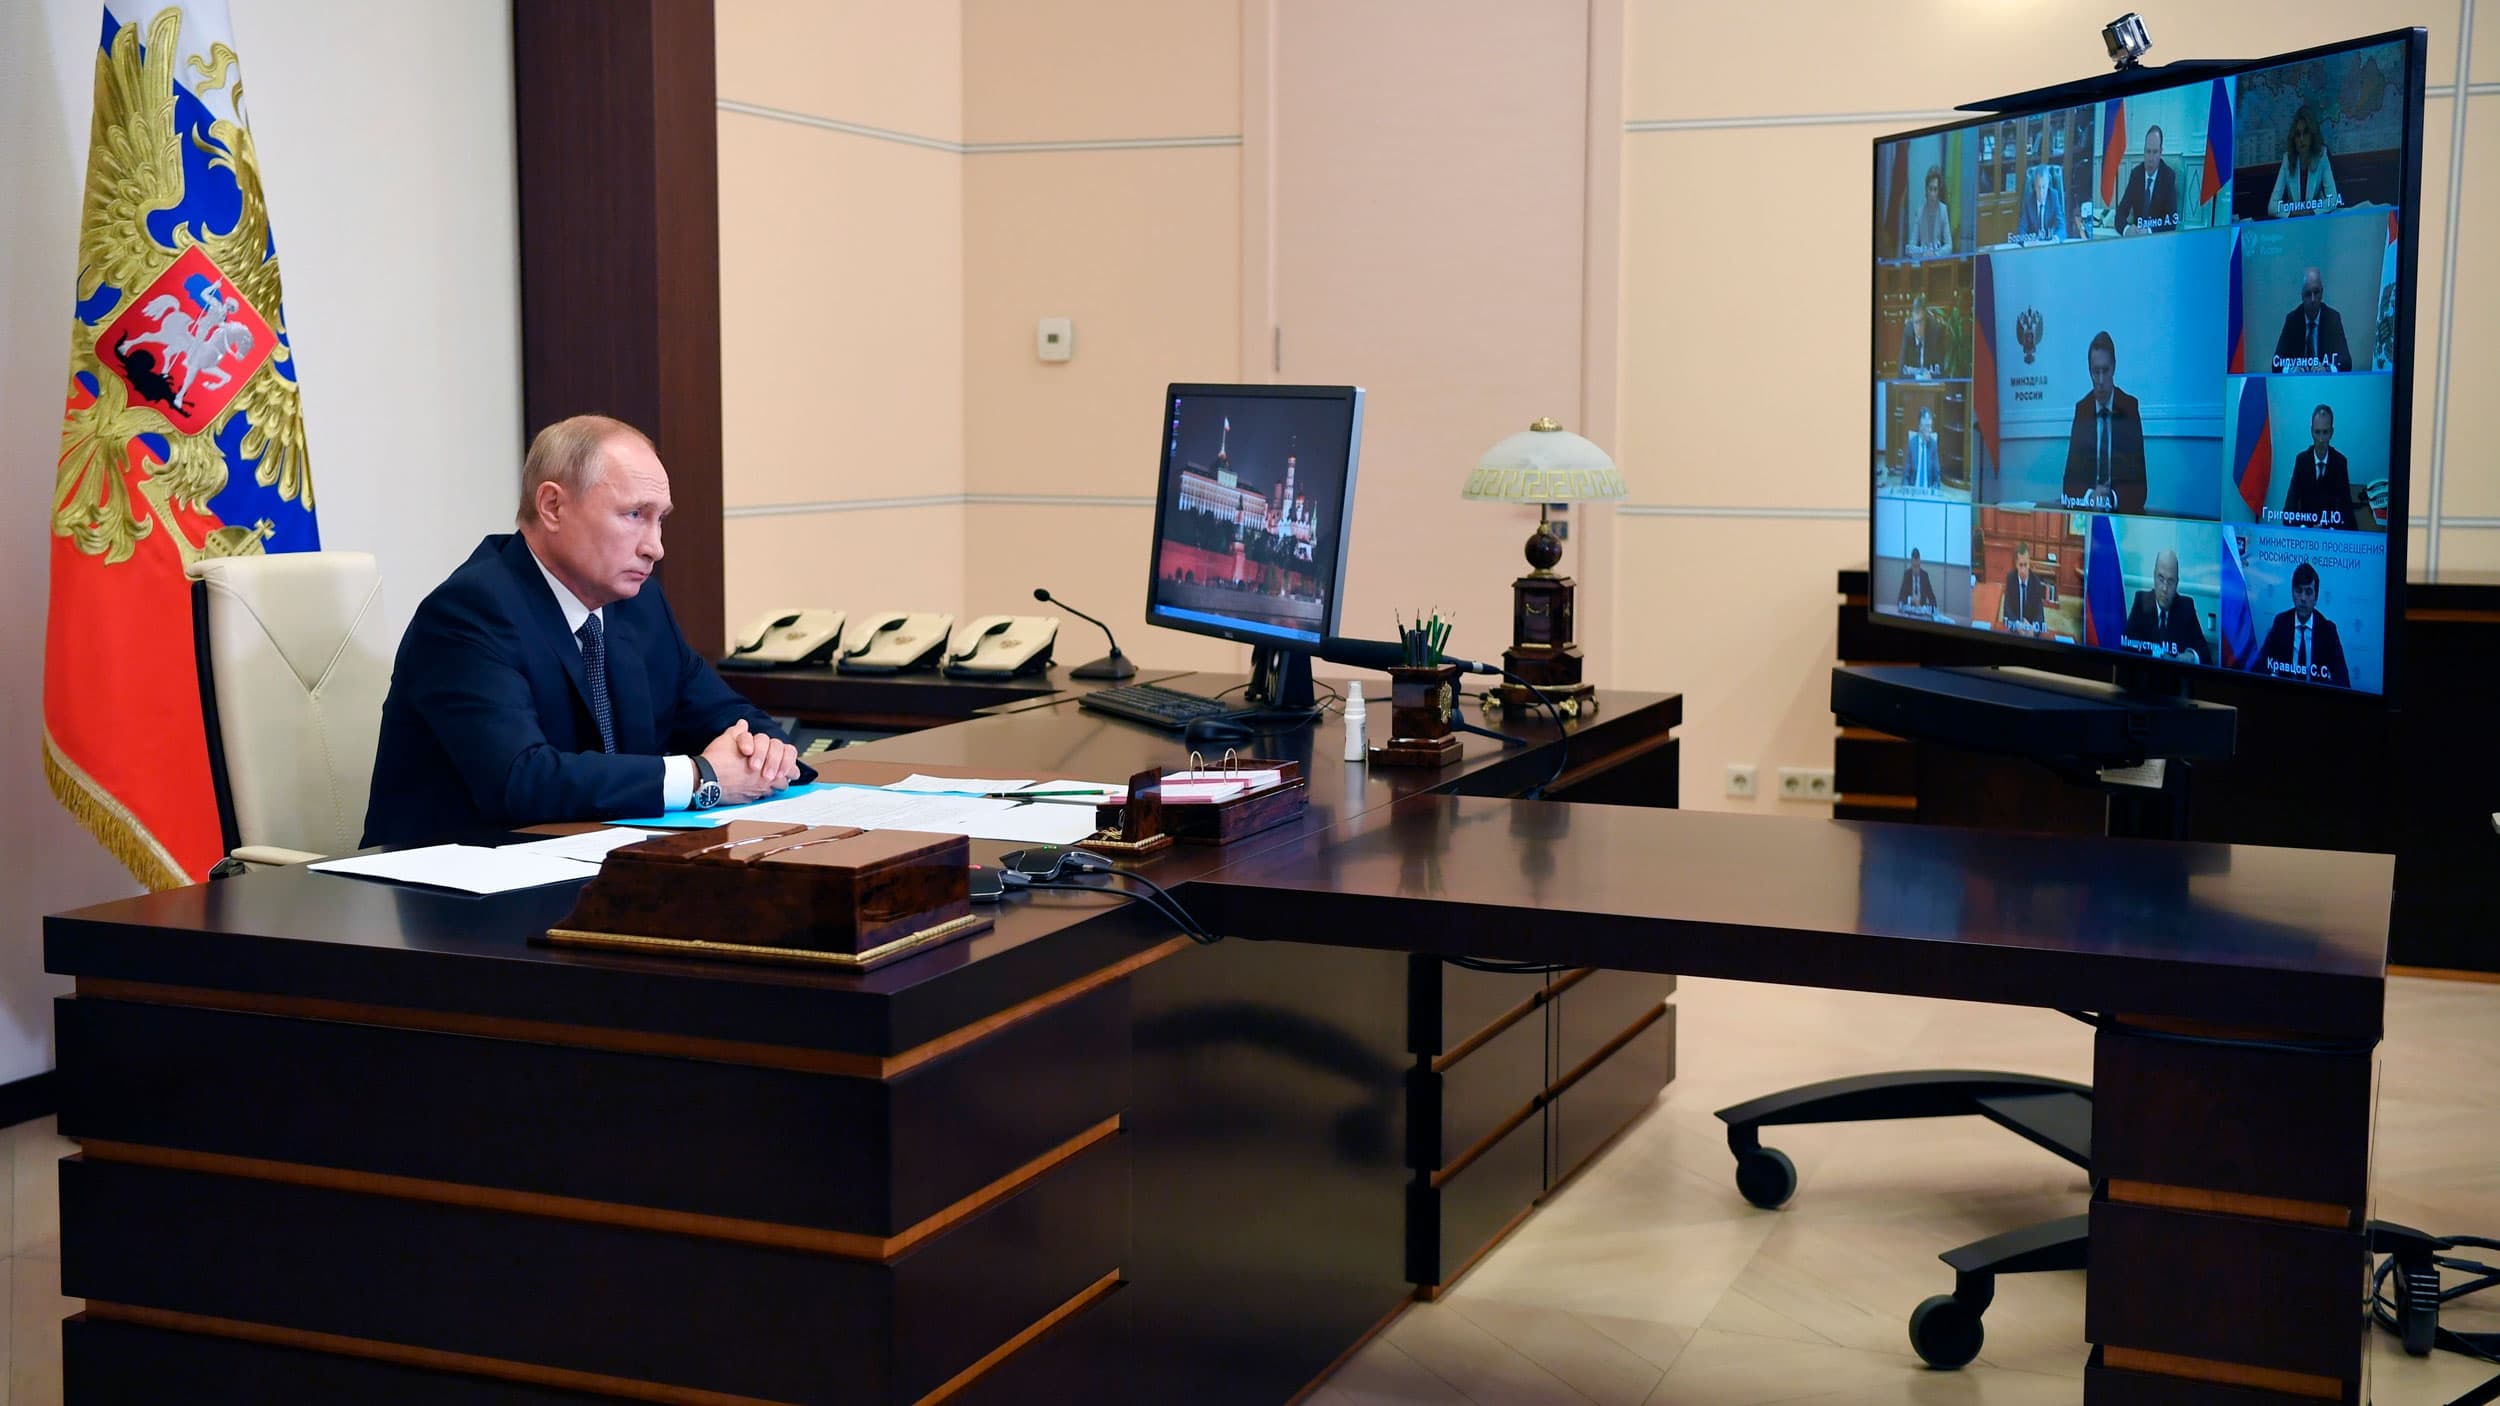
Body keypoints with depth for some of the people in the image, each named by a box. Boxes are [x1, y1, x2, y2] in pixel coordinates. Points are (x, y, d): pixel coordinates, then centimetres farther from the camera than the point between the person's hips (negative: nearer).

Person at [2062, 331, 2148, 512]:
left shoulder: (2130, 408, 1)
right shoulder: (2081, 410, 7)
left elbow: (2139, 481, 0)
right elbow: (2071, 480, 6)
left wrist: (2113, 498, -16)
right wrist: (2089, 496, -12)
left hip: (2124, 513, -2)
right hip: (2086, 512, 2)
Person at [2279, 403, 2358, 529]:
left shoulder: (2340, 461, -1)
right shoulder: (2301, 460, -2)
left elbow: (2346, 503, -5)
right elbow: (2291, 503, -10)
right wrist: (2303, 528, -27)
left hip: (2332, 527, 0)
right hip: (2306, 525, 0)